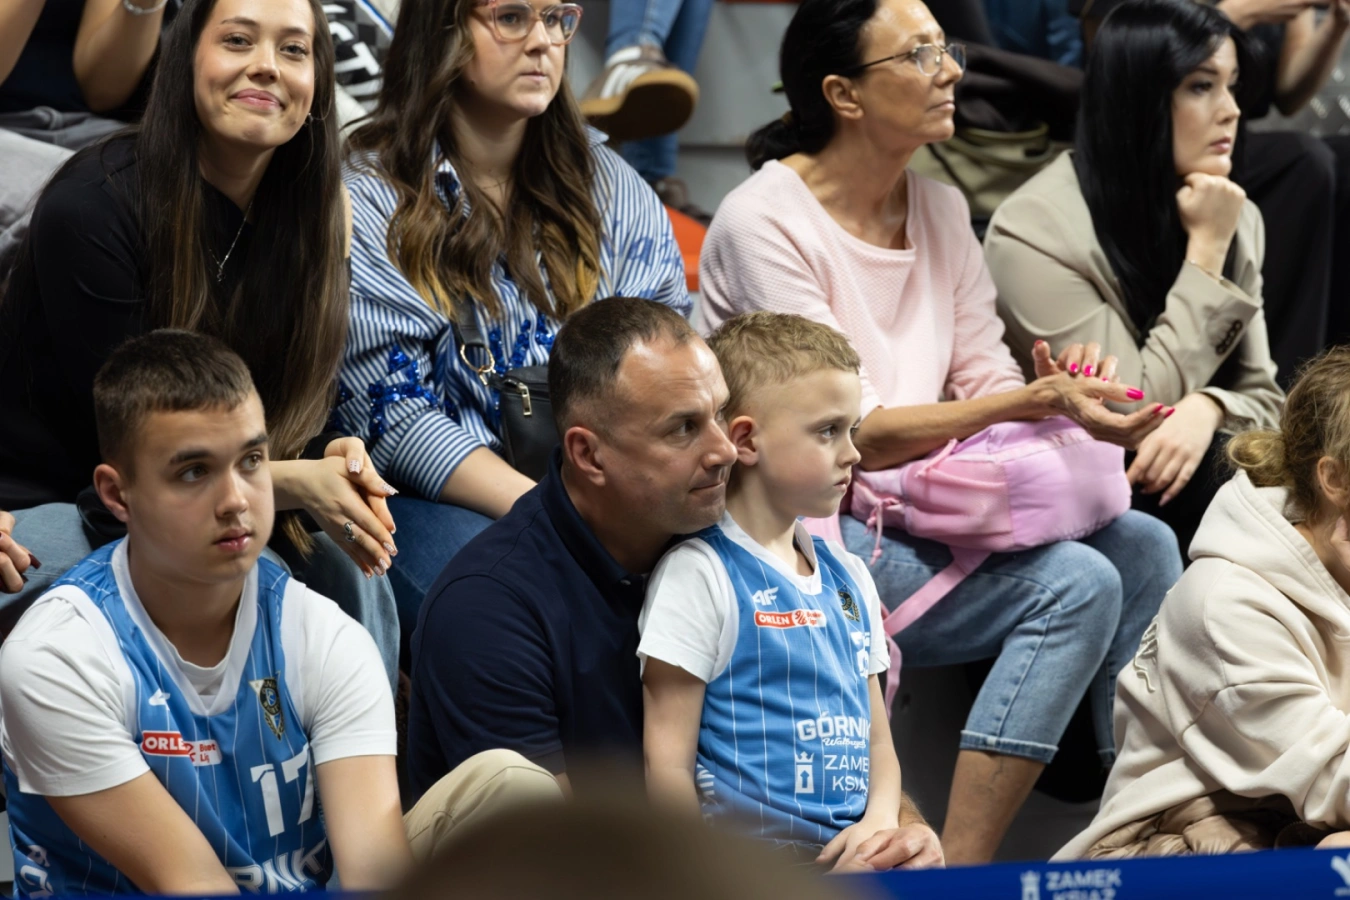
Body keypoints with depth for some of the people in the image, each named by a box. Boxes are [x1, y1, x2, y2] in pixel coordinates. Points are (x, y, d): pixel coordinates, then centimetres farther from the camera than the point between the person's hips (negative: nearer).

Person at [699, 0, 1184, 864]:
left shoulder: (942, 209, 11)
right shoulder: (766, 223, -12)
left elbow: (987, 379, 9)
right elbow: (846, 433, -17)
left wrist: (1065, 403, -15)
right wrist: (1030, 403, -25)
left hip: (925, 510, 8)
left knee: (1142, 547, -10)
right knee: (1075, 583, -23)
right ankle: (958, 870, -22)